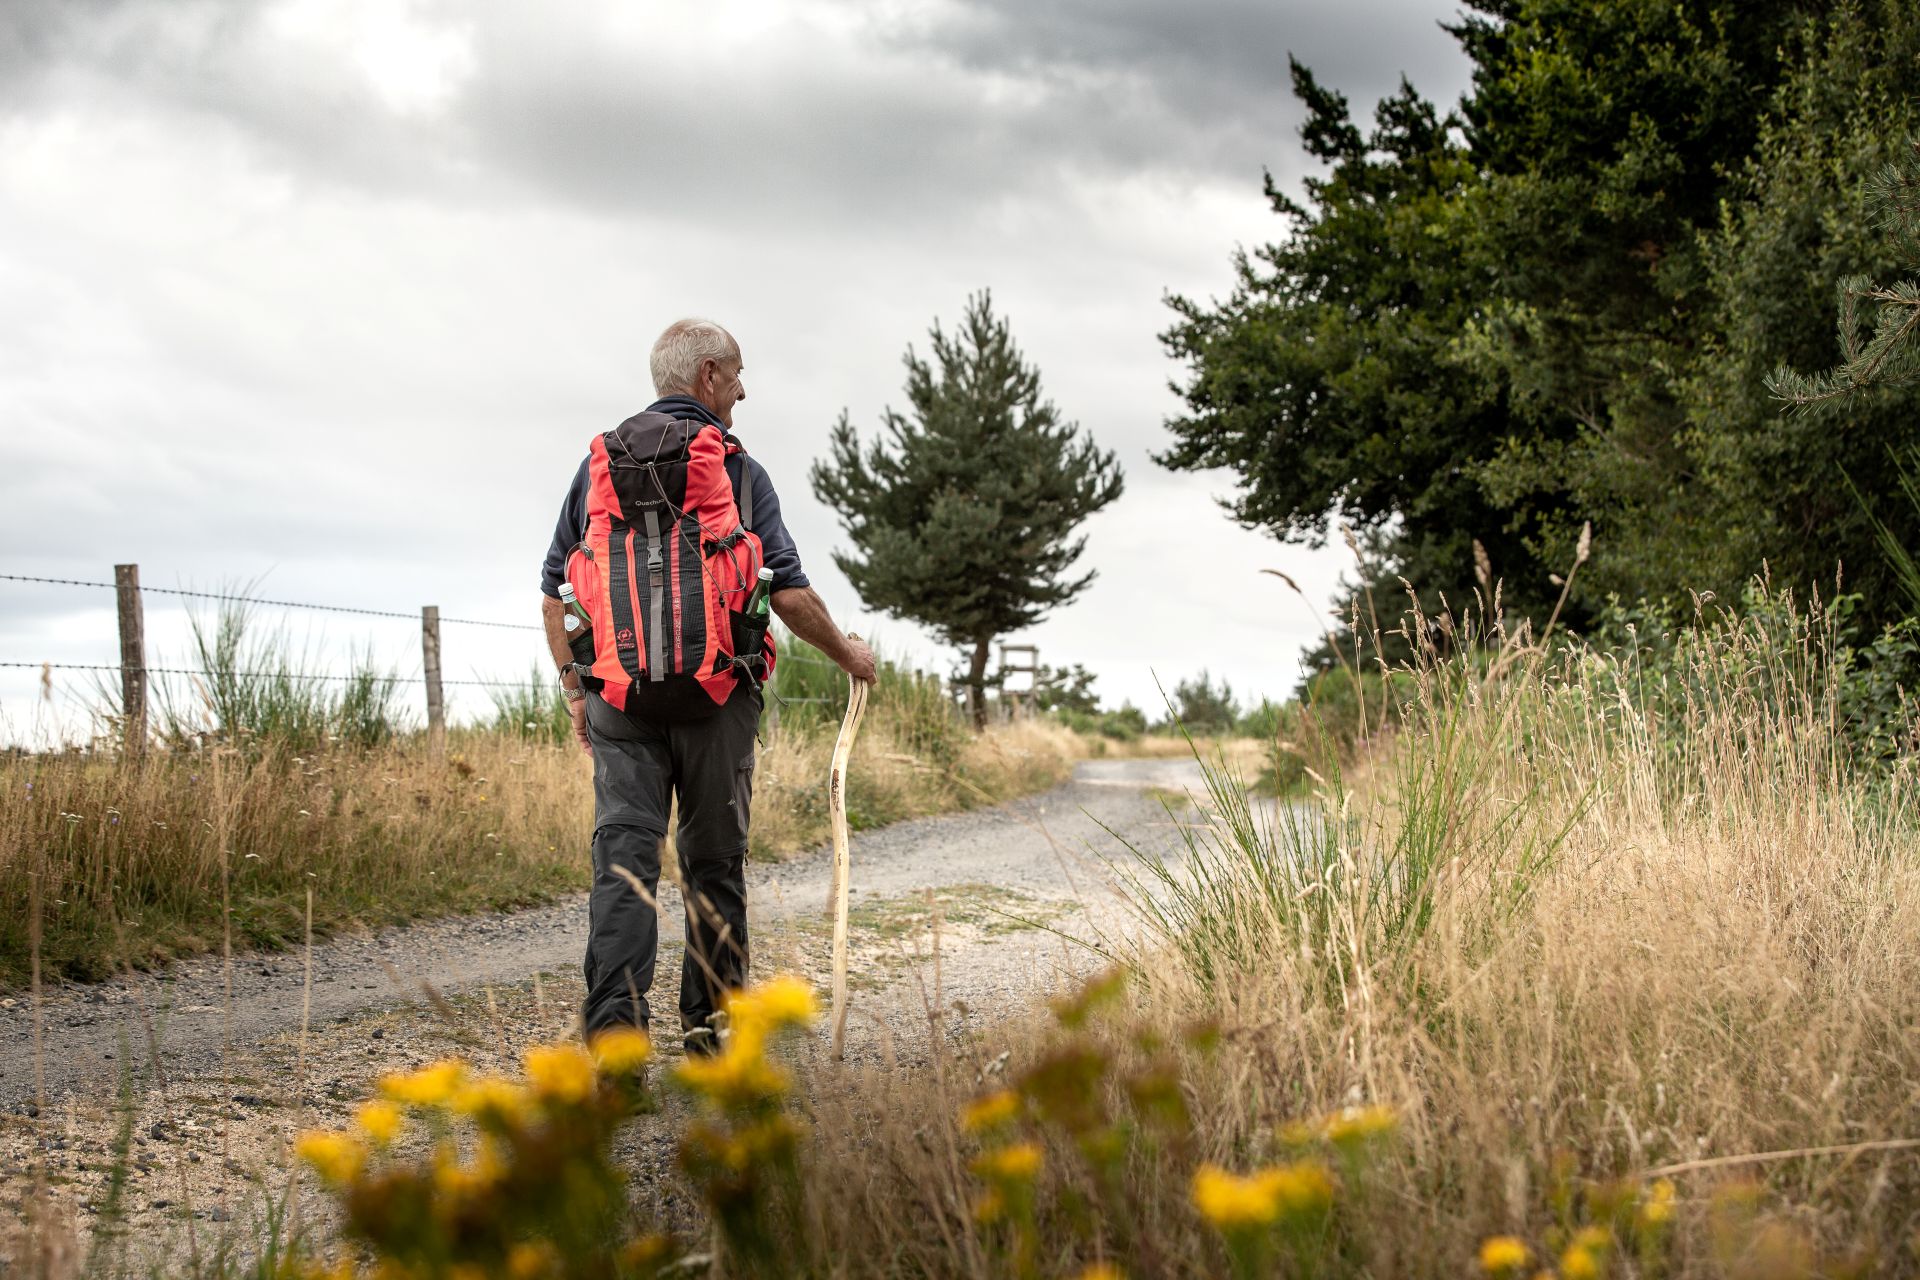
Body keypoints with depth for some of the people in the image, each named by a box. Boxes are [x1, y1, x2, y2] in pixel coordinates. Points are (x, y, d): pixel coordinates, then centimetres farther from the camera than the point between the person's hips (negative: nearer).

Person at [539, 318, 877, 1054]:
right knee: (714, 861, 11)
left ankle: (614, 1025, -20)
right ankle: (708, 1022, 18)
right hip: (715, 696, -2)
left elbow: (556, 592, 11)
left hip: (620, 695, 2)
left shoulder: (600, 465, 10)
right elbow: (789, 593, -4)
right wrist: (847, 654, 13)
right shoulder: (737, 471, 0)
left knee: (623, 855, -5)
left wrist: (574, 688, 19)